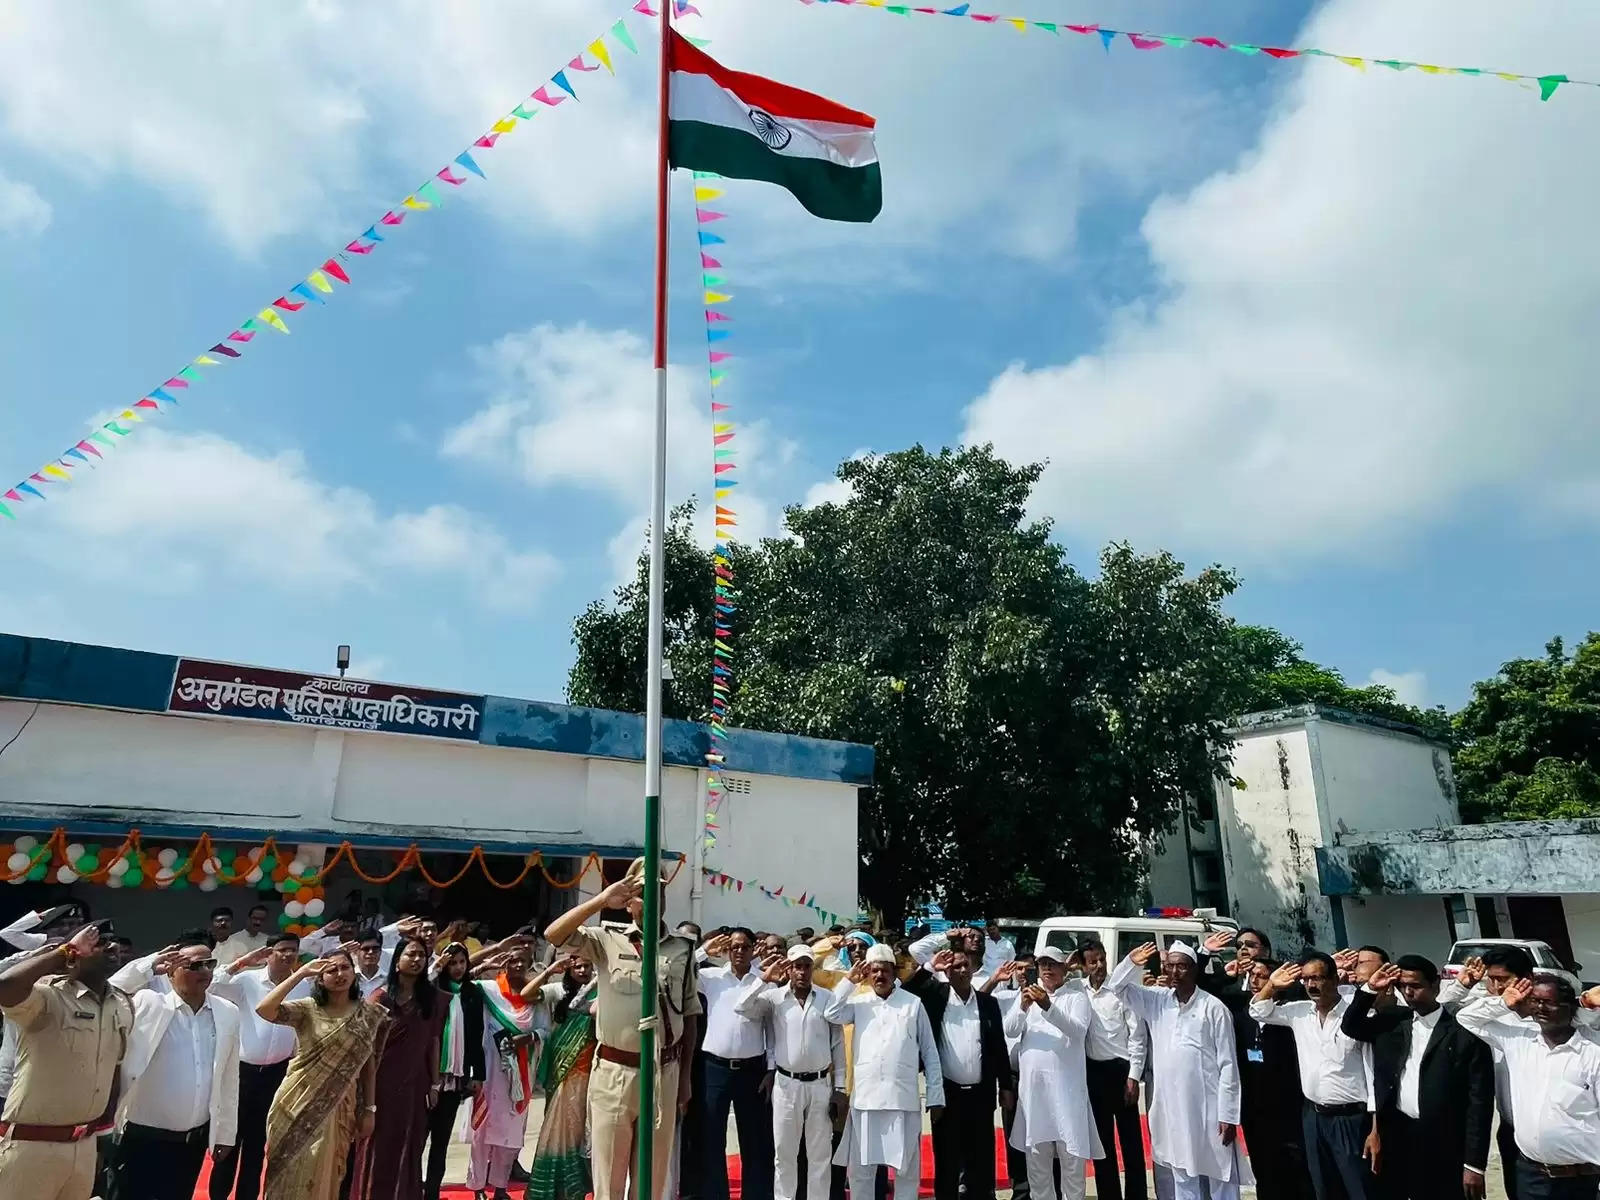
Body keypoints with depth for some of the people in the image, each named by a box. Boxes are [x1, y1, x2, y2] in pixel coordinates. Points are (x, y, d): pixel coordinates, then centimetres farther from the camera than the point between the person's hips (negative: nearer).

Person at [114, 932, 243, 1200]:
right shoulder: (147, 1005, -10)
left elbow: (229, 1080, 7)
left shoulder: (228, 1013, 0)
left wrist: (225, 1133, 10)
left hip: (194, 1141, 4)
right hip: (141, 1138, -4)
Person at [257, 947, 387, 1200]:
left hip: (339, 1107, 2)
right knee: (291, 1176, 7)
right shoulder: (306, 1009, -7)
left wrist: (370, 1109, 4)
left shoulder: (369, 1014, 0)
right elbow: (263, 1010, -25)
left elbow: (369, 1063, 6)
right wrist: (300, 973, -24)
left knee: (322, 1178, 8)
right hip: (299, 1103, -1)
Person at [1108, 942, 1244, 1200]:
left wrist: (1228, 1115, -8)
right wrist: (1131, 964, -9)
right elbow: (1117, 987, 11)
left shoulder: (1214, 1008, -9)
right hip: (1170, 1106, 4)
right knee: (1181, 1176, 14)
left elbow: (1228, 1064, -7)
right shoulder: (1157, 1000, 4)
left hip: (1207, 1107, -4)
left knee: (1221, 1179, 5)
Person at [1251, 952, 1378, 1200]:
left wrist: (1376, 1129, -13)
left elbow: (1374, 1074, -11)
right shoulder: (1299, 1012, 2)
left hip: (1352, 1118, -5)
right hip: (1313, 1117, 5)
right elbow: (1259, 1012, 14)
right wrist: (1271, 985, -4)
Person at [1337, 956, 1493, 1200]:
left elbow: (1480, 1099, -8)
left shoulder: (1463, 1032, -8)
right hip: (1396, 1137, 4)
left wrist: (1474, 1164, -10)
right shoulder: (1393, 1022, 6)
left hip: (1444, 1148, -4)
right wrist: (1370, 989, -2)